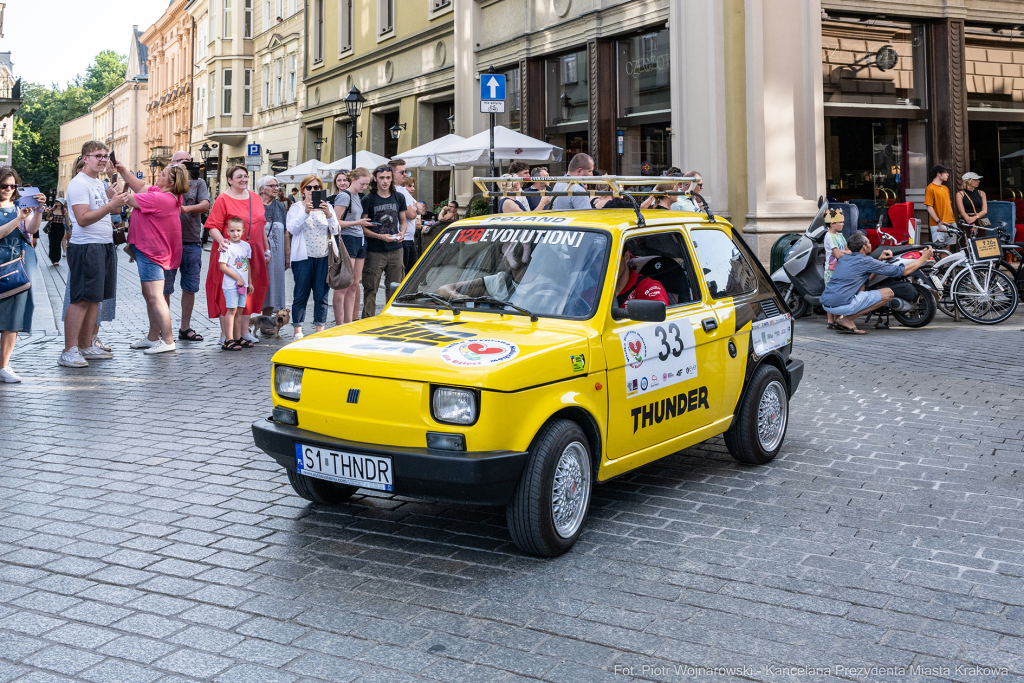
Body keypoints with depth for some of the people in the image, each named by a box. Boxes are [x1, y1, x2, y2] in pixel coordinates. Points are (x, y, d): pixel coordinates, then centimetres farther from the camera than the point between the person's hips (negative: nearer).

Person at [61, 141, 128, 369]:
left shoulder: (99, 183, 17)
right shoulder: (79, 184, -10)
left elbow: (115, 210, 24)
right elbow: (83, 219, -20)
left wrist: (116, 198, 8)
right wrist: (110, 205, -26)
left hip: (104, 246, 9)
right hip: (85, 247, -9)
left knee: (94, 298, 10)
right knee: (81, 299, -10)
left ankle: (86, 347, 17)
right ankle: (68, 352, -9)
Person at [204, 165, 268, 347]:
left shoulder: (255, 198, 12)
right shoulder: (223, 199, -7)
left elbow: (261, 226, 18)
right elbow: (213, 227, -12)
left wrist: (266, 249, 17)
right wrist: (221, 240, -29)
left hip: (252, 253, 6)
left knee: (250, 290, 10)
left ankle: (244, 331, 21)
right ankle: (225, 334, 4)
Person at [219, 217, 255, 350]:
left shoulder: (246, 246, 9)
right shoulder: (227, 247, -10)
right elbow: (222, 266, -14)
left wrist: (249, 283, 15)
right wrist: (237, 278, -12)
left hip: (243, 284, 6)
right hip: (231, 284, -6)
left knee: (239, 310, 10)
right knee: (231, 310, -9)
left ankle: (238, 338, 16)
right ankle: (229, 340, -10)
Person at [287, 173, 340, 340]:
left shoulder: (327, 206, 13)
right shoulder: (296, 207, 7)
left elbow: (335, 230, 2)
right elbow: (291, 229, -8)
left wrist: (328, 214, -15)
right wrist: (305, 213, -21)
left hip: (324, 257, 2)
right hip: (303, 257, -2)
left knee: (321, 296, 3)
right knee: (301, 295, -1)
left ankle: (320, 330, 11)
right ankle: (298, 331, 5)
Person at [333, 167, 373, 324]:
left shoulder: (358, 196, 17)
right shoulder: (344, 196, -9)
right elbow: (336, 222, -15)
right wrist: (357, 223, -18)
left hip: (359, 240, 9)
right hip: (347, 240, -9)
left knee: (354, 285, 7)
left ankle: (350, 322, 10)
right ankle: (339, 324, -5)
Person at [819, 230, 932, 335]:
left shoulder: (844, 258, 19)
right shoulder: (866, 261, -4)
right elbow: (903, 271, 3)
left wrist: (879, 259, 25)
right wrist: (923, 258, 16)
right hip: (841, 304, -8)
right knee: (888, 293, 2)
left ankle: (842, 317, 10)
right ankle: (847, 319, -3)